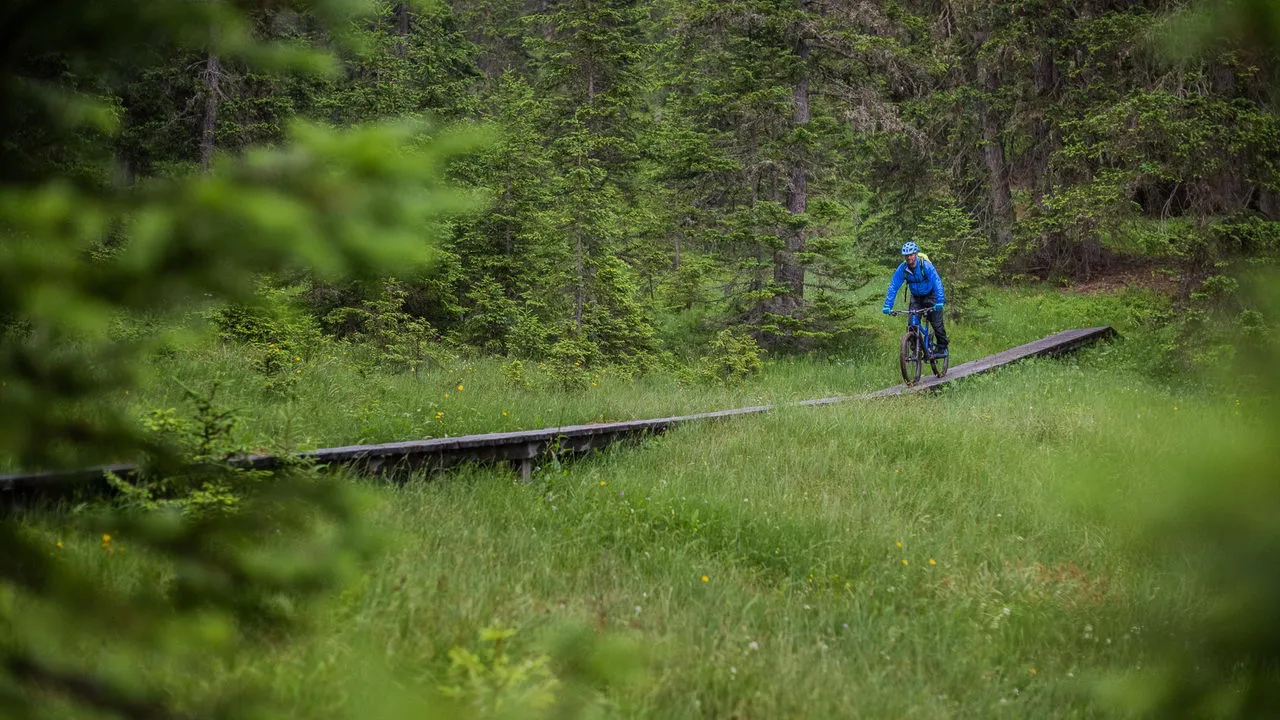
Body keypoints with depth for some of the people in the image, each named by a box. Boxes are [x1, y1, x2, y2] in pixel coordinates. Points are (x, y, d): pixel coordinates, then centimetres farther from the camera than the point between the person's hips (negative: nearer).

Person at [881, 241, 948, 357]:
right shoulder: (902, 269, -17)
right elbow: (893, 287, -17)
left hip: (931, 296, -3)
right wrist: (887, 306, -27)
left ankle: (942, 348, 10)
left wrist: (939, 302, -46)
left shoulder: (926, 265, -27)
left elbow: (937, 282, -35)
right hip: (916, 297, 3)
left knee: (936, 323, -9)